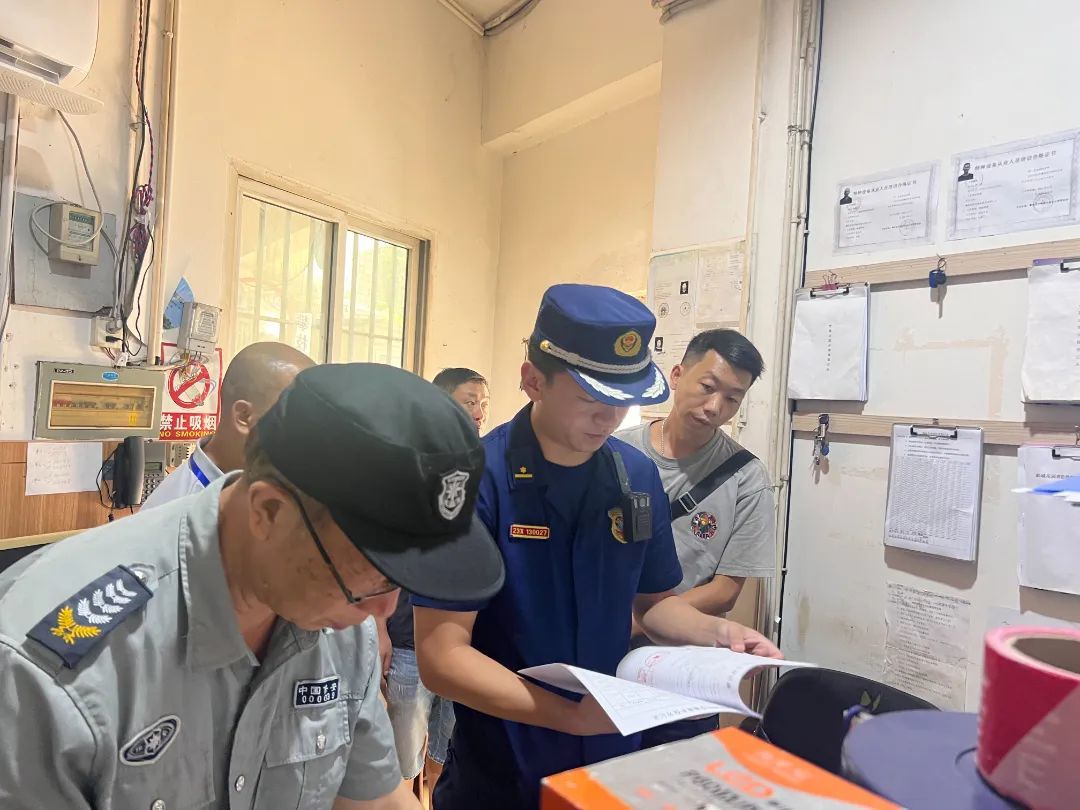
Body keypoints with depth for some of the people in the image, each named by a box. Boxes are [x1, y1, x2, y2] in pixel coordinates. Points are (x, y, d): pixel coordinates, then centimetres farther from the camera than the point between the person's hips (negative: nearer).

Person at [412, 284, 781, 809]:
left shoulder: (639, 476, -5)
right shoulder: (475, 477, -21)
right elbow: (441, 656, -21)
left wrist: (716, 632, -9)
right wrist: (569, 715, -29)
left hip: (613, 759, 5)